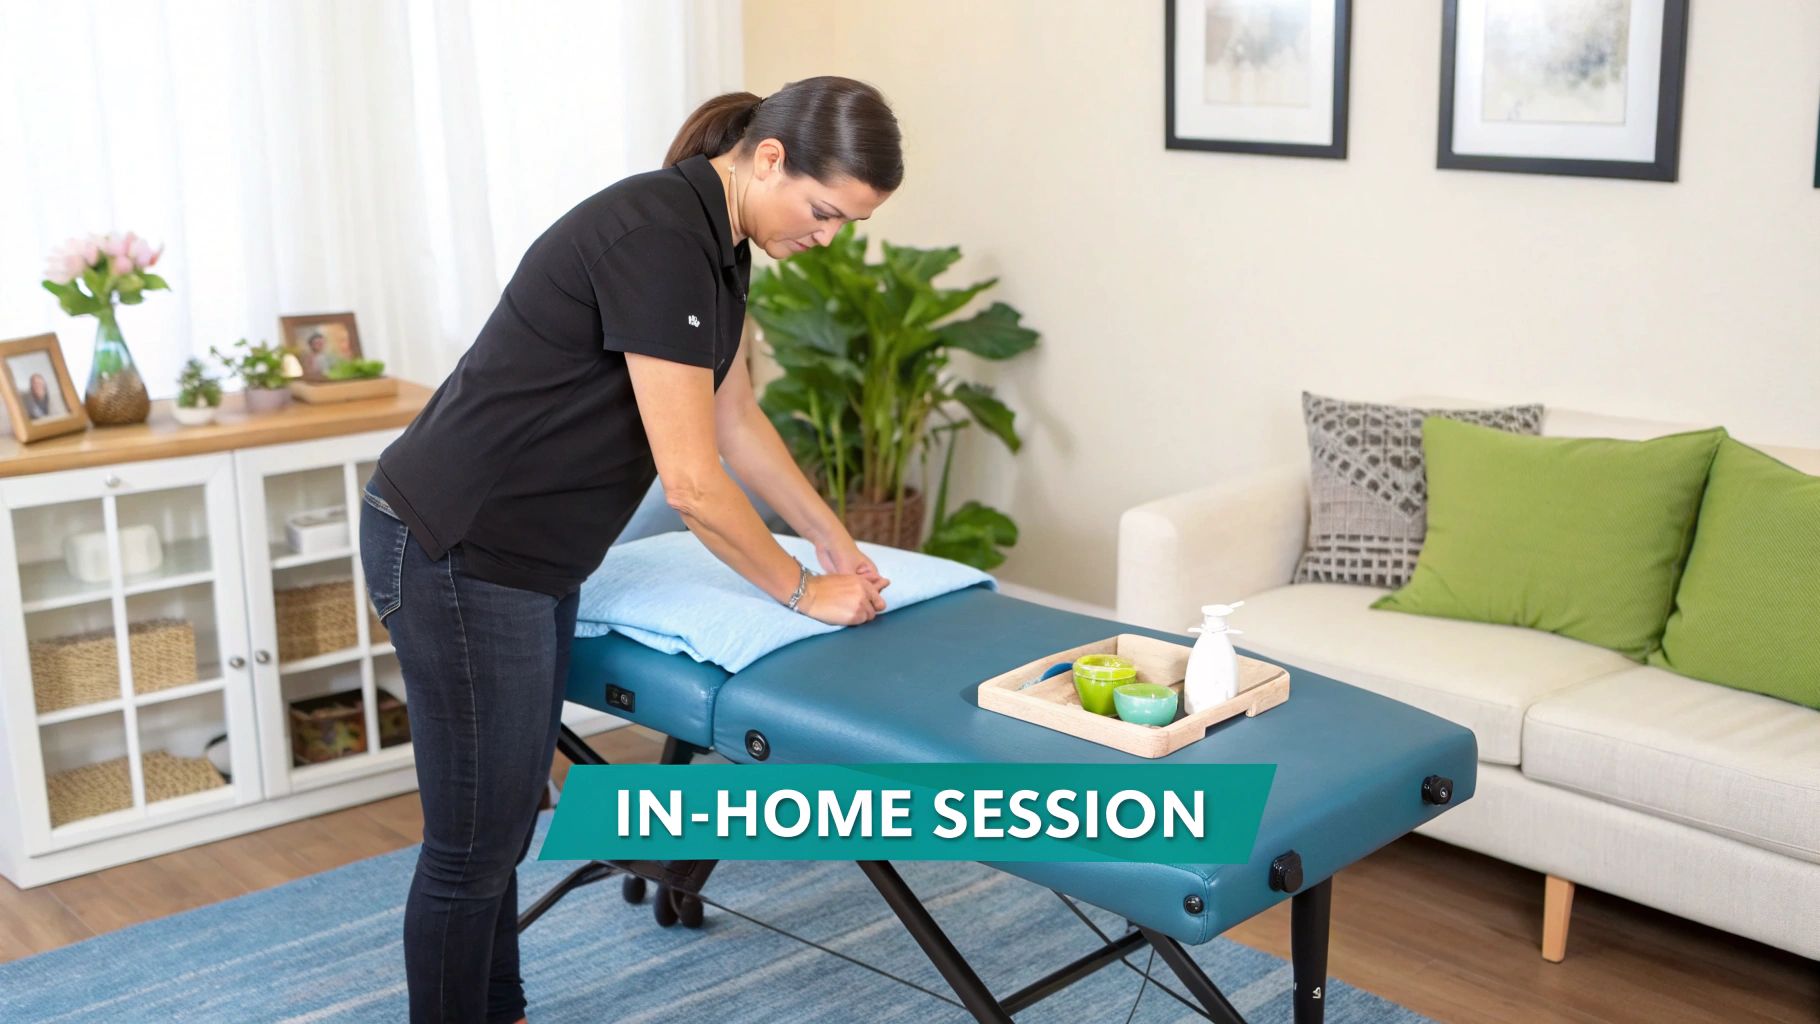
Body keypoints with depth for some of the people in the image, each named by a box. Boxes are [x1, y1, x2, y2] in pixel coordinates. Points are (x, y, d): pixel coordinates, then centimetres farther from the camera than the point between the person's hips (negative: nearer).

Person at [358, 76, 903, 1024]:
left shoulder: (714, 242, 6)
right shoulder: (656, 238, -23)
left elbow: (736, 420, 20)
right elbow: (690, 480, -23)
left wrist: (835, 539, 21)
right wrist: (801, 591, -9)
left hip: (527, 559, 9)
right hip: (452, 554, -9)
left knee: (505, 818, 19)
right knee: (475, 840, 1)